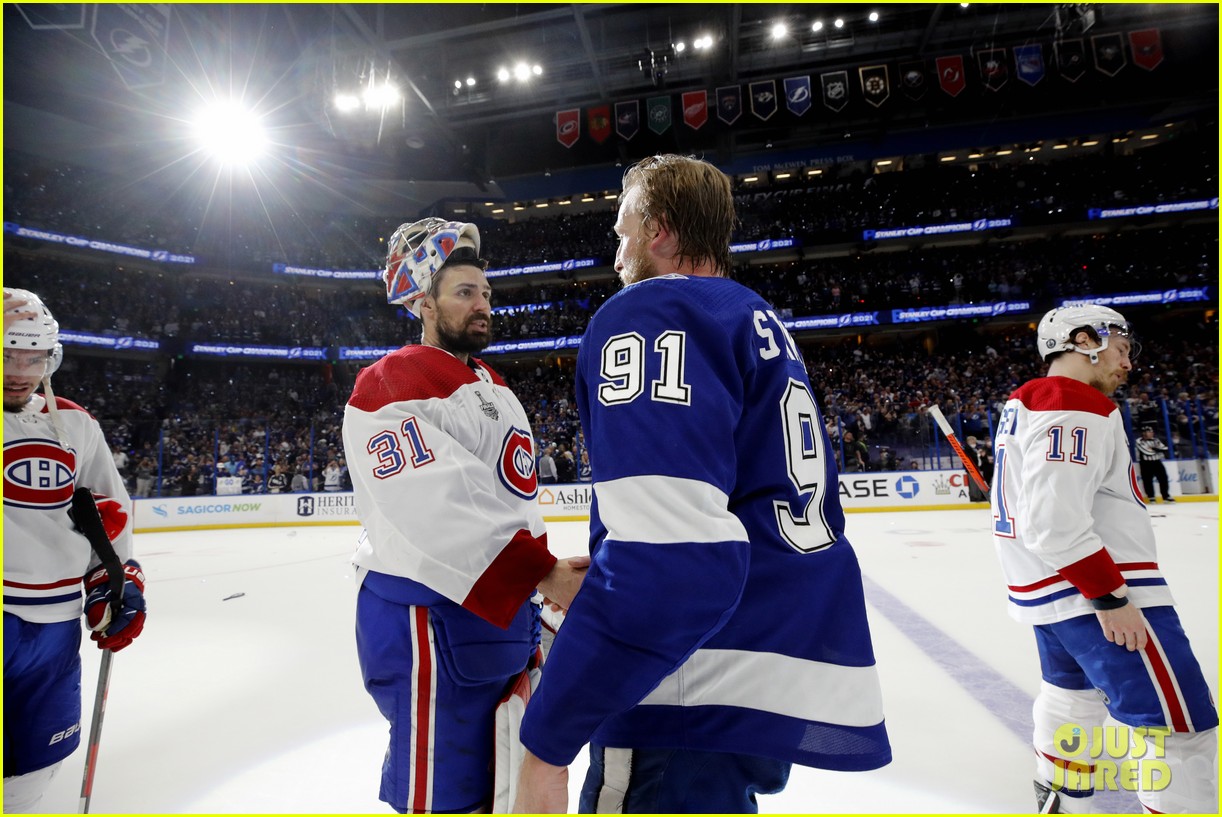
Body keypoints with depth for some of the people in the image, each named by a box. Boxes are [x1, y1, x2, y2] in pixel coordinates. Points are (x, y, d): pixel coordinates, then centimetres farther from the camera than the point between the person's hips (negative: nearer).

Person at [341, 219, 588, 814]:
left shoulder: (494, 386, 16)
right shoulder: (392, 385, -14)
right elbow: (435, 509, -27)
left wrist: (537, 600, 20)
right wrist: (543, 574, -28)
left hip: (503, 604, 9)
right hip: (429, 617, -9)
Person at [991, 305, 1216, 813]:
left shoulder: (1025, 403, 14)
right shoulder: (1076, 406, -18)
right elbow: (1053, 518, -27)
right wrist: (1111, 596, -22)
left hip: (1046, 590, 11)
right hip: (1092, 592, -11)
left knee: (1073, 692, 28)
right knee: (1180, 730, -4)